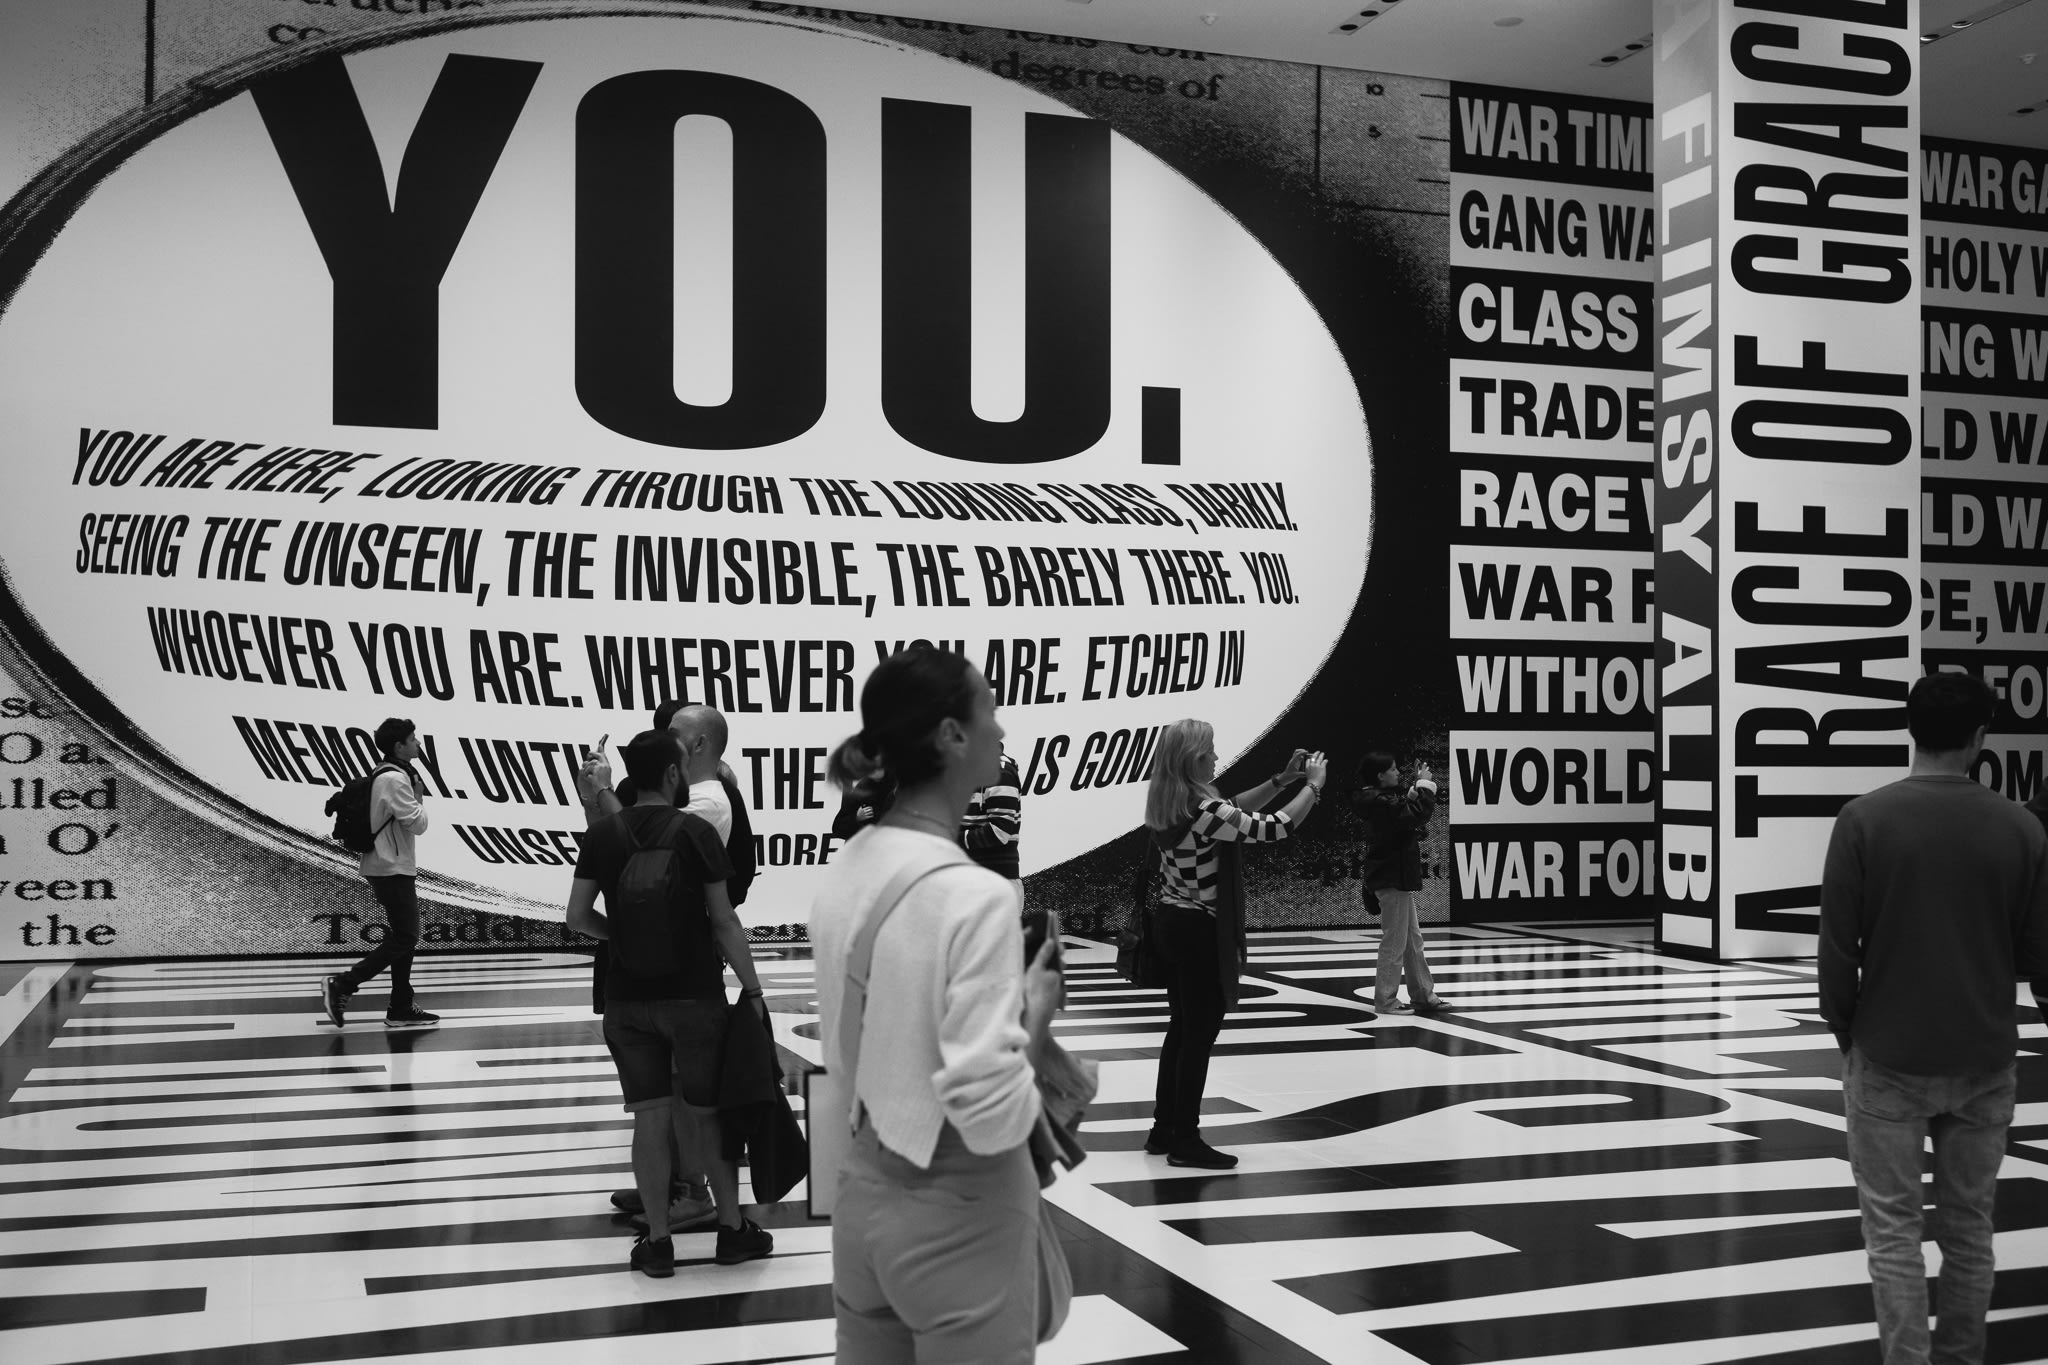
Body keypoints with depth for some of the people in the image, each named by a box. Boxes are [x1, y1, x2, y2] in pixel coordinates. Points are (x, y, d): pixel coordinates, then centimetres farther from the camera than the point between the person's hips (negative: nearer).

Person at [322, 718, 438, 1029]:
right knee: (404, 939, -8)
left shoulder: (386, 775, 13)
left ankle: (401, 1008, 13)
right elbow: (418, 824, -18)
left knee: (403, 937, 11)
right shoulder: (396, 780, -17)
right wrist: (419, 796, -4)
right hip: (392, 869, -10)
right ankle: (341, 985, -8)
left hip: (390, 866, 10)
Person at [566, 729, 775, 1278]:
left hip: (627, 1000, 3)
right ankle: (733, 1228, 21)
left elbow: (578, 916, 2)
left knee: (650, 1117, 8)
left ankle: (657, 1241, 13)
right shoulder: (695, 832, -9)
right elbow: (723, 920, -8)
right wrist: (752, 988, -1)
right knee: (710, 1113, 10)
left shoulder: (601, 834, 0)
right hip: (694, 995, -2)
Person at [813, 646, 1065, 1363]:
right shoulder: (974, 893, -23)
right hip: (959, 1214, -7)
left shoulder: (844, 872, 0)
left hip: (866, 1194, 7)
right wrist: (1040, 1000, -10)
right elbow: (993, 1115, -25)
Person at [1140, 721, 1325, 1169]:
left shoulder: (1168, 805, 4)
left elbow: (1233, 810, 19)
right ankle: (1185, 1141, 8)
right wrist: (1313, 785, -2)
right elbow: (1274, 828, -17)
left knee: (1182, 1027, 18)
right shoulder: (1203, 809, -23)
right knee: (1200, 1032, 1)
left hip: (1171, 923, 9)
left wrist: (1282, 779, 16)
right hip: (1200, 931, -9)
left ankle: (1164, 1129, 26)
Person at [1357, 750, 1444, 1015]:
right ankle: (1385, 1001, 6)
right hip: (1392, 880, -11)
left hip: (1398, 878, 11)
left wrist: (1418, 785, 3)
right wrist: (1425, 784, -16)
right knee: (1394, 941, -2)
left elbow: (1406, 804, 15)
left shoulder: (1384, 797, 11)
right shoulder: (1380, 802, -21)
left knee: (1413, 940, 16)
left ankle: (1423, 996, 24)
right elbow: (1417, 814, -27)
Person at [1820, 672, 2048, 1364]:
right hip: (1985, 1058, 2)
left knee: (1894, 1227, 5)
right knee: (1968, 1224, 15)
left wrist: (1842, 1025, 8)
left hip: (1889, 1055, -2)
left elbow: (1839, 943, -8)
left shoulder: (1864, 819, -10)